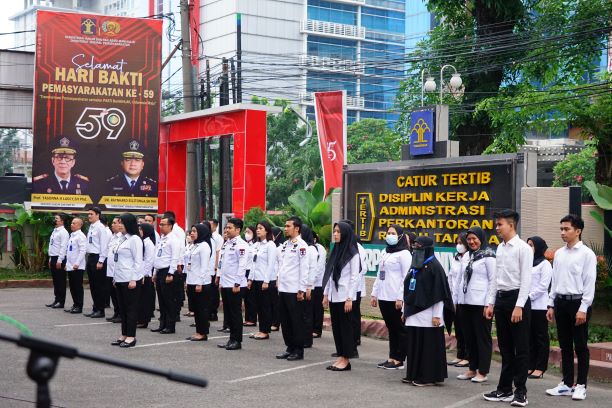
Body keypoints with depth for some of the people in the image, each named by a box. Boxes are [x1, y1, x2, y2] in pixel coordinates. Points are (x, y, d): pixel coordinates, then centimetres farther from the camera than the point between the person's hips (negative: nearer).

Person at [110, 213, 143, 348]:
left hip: (131, 280, -9)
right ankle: (124, 335, 18)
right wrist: (116, 277, 16)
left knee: (131, 308, -3)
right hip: (120, 279, 9)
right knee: (122, 308, 11)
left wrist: (134, 280, -17)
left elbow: (138, 261, -14)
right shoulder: (123, 239, 16)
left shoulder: (135, 239, -10)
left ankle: (131, 336, 2)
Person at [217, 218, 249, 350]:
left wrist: (237, 284, -19)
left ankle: (237, 341, 6)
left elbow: (242, 265, -17)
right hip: (226, 284, 8)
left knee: (236, 313, -1)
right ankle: (232, 339, 19)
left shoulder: (241, 245, -12)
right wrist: (222, 281, 18)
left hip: (235, 285, -8)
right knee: (228, 313, 11)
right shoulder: (228, 244, 15)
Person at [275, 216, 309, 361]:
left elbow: (304, 269, -13)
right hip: (283, 289, 8)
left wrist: (301, 290, -16)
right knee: (285, 320, 11)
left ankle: (298, 351, 7)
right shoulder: (285, 245, 14)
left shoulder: (301, 245, -10)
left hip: (294, 290, -8)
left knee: (296, 321, 0)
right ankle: (290, 348, 20)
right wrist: (279, 284, 13)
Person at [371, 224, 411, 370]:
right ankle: (392, 357, 16)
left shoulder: (404, 254, -7)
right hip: (384, 297, 7)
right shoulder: (385, 252, 17)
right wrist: (374, 293, 15)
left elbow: (406, 277, -12)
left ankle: (399, 360, 3)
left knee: (399, 329, 0)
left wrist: (400, 298, -17)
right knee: (391, 328, 11)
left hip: (396, 298, -7)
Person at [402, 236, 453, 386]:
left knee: (428, 345, -2)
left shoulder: (434, 267, -9)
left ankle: (429, 377, 4)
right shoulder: (415, 266, 13)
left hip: (427, 315, -8)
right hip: (414, 314, 8)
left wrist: (437, 315, -16)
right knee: (413, 344, 10)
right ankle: (414, 374, 18)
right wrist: (405, 311, 16)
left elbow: (439, 293, -12)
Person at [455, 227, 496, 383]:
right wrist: (455, 299, 11)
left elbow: (493, 281, -8)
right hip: (465, 303, 7)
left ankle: (482, 372, 5)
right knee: (469, 337, 11)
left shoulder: (488, 256, -4)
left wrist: (489, 304, -14)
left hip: (480, 303, -7)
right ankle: (472, 369, 19)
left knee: (483, 337, 0)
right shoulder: (467, 256, 15)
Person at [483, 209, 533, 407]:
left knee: (520, 348, 0)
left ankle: (520, 391, 7)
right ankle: (505, 389, 19)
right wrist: (491, 303, 13)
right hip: (501, 298, 8)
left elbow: (526, 279, -14)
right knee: (505, 348, 13)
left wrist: (519, 306, -18)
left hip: (517, 298, -7)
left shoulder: (523, 248, -10)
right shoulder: (500, 248, 12)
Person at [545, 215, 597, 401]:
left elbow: (589, 283, -10)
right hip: (561, 302, 6)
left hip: (577, 302, -6)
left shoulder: (586, 254, -8)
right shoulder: (559, 253, 10)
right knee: (565, 345, 11)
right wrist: (551, 305, 11)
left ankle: (580, 385, 10)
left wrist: (583, 309, -15)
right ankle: (566, 384, 19)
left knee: (580, 346, 2)